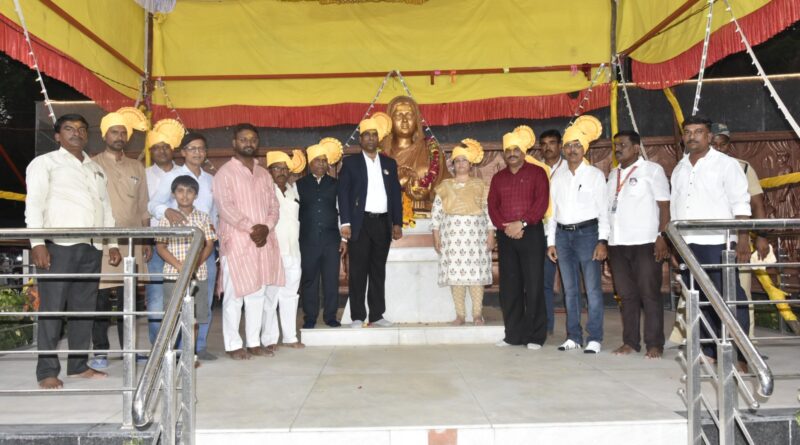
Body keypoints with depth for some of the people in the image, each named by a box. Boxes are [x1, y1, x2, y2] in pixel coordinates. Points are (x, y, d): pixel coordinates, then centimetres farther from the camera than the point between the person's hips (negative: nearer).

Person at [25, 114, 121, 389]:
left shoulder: (97, 169, 23)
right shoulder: (45, 163, 6)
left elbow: (106, 209, 22)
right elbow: (34, 204, -4)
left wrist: (113, 244, 13)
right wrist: (37, 243, -16)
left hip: (92, 247, 5)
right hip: (59, 245, -5)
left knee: (84, 307, 7)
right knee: (52, 307, -4)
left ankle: (78, 365, 15)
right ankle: (47, 371, 2)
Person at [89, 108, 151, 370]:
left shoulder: (137, 167, 16)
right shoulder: (93, 165, 4)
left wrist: (147, 240, 10)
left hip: (131, 242, 3)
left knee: (128, 297, 6)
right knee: (101, 298, -3)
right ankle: (100, 352, 5)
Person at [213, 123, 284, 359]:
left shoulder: (263, 174, 16)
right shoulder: (225, 173, -2)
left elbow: (274, 205, 10)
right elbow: (226, 207, -13)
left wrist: (266, 227, -8)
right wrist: (251, 228, -18)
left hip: (263, 241, 6)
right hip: (236, 242, -5)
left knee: (258, 294, 9)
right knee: (235, 295, -1)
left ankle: (254, 342, 18)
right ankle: (233, 345, 8)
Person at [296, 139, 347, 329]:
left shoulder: (335, 184, 11)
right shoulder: (300, 184, 8)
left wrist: (343, 238, 5)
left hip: (331, 239, 1)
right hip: (308, 240, -1)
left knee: (331, 279, 2)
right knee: (309, 279, 4)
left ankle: (330, 316, 13)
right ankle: (310, 318, 14)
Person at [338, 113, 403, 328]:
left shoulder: (389, 163, 14)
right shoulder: (350, 162, 4)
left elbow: (396, 194, 13)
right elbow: (343, 193, -1)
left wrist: (397, 223, 5)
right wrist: (345, 223, -10)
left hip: (383, 223, 3)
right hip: (360, 223, -3)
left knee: (378, 270, 7)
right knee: (358, 271, -2)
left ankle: (377, 315, 13)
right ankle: (357, 317, 3)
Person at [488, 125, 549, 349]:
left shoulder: (537, 173, 4)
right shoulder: (498, 177, 17)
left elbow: (541, 202, -7)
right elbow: (492, 206, 9)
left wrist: (522, 223, -16)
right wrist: (505, 226, -8)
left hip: (531, 234, -4)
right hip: (506, 236, 4)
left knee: (533, 285, -4)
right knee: (509, 286, 4)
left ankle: (535, 336, 4)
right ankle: (514, 334, 13)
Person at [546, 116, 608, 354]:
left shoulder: (595, 175, 1)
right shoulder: (557, 177, 12)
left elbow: (603, 209, -3)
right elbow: (552, 210, 12)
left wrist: (602, 240, -11)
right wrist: (551, 241, 8)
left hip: (587, 232, -4)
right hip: (563, 235, 4)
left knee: (592, 288, -5)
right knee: (570, 289, 8)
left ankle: (595, 338, 2)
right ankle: (574, 336, 16)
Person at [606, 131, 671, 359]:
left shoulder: (652, 170, 1)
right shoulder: (613, 174, 17)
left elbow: (664, 205, -4)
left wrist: (662, 237, -13)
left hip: (645, 243, -5)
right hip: (617, 244, 5)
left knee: (650, 294, -1)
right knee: (627, 295, 8)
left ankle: (654, 344, 5)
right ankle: (630, 342, 15)